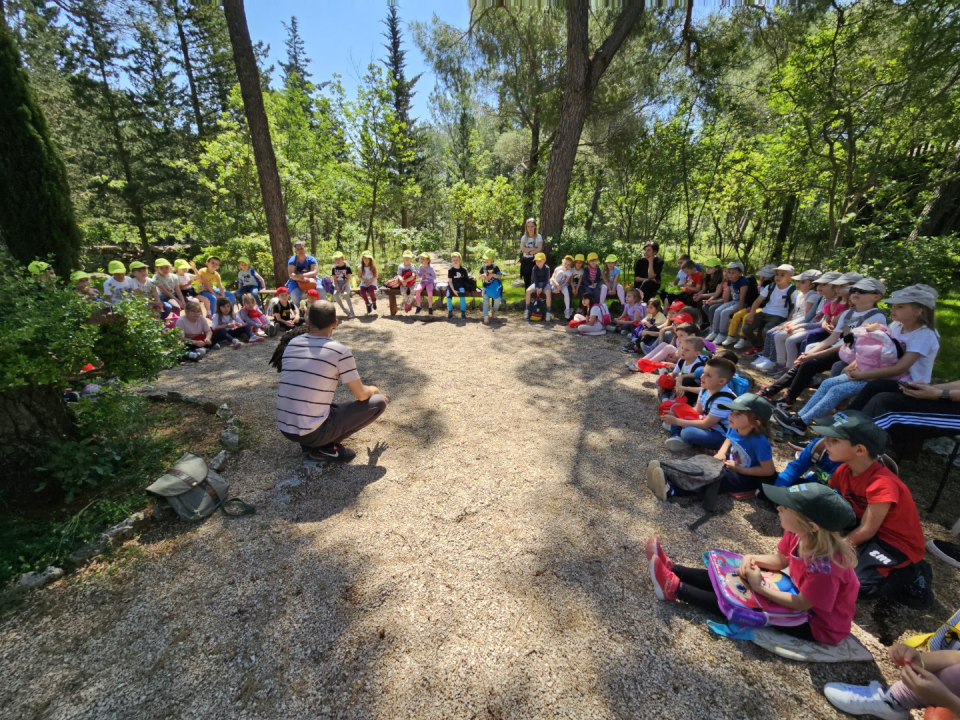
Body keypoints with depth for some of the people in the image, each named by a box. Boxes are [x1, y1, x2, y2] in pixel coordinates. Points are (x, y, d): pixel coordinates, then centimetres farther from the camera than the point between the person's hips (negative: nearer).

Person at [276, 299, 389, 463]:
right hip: (313, 432, -7)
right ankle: (325, 448, 0)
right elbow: (361, 395, -6)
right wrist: (374, 390, 18)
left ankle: (309, 442, 14)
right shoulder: (340, 351, -12)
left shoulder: (292, 344, 5)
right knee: (379, 403, 3)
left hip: (285, 429, 7)